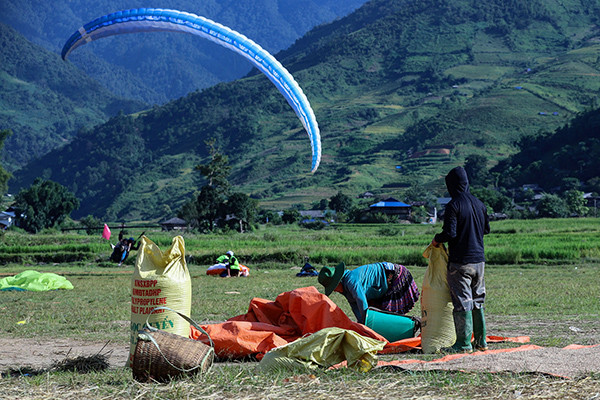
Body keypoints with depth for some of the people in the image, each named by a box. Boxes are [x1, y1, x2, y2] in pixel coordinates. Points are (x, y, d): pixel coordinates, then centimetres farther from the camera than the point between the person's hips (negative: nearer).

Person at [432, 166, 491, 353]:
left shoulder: (453, 205, -14)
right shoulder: (479, 204, 8)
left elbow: (450, 233, -20)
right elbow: (486, 229, 18)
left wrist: (436, 239, -1)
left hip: (460, 262, -7)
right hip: (479, 259, 7)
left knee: (462, 302, -2)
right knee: (477, 302, 15)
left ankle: (464, 344, 0)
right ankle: (481, 341, 19)